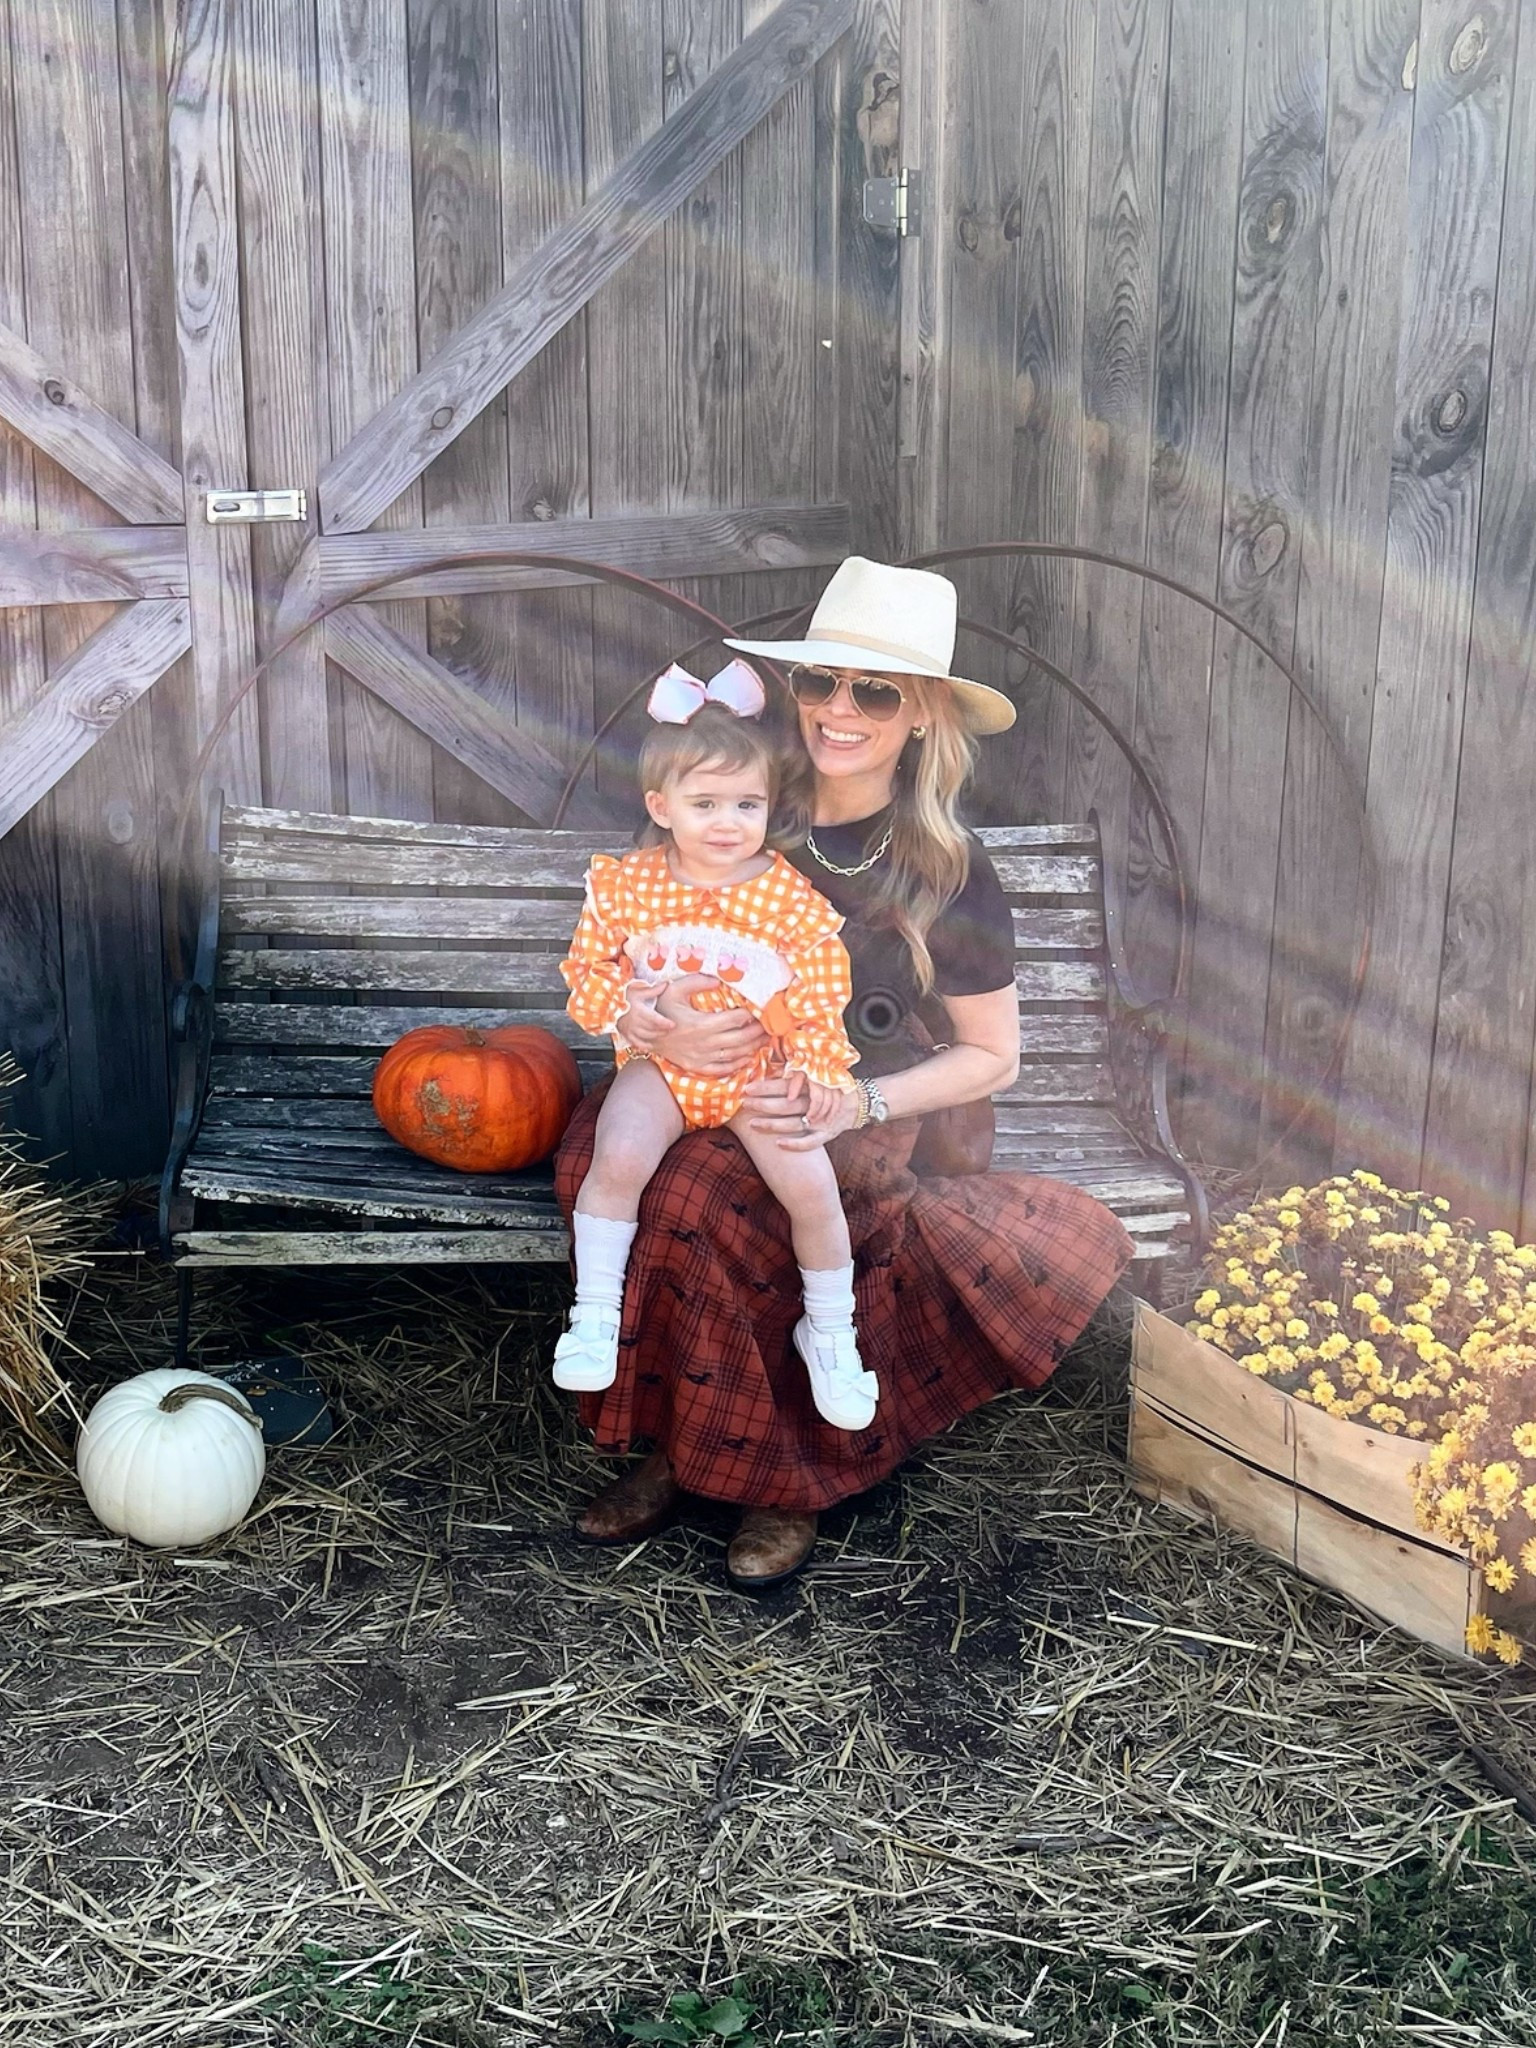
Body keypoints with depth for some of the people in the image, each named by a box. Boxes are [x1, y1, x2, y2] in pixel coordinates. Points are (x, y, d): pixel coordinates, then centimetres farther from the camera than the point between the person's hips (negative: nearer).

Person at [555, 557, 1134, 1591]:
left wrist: (856, 1106, -15)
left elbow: (992, 1058, 1)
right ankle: (669, 1445, -10)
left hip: (854, 1132, -3)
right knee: (597, 1150, -29)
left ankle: (779, 1476, -10)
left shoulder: (951, 875, -7)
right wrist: (650, 1022, -22)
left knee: (694, 1196, -32)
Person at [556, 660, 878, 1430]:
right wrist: (622, 1007, -17)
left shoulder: (790, 896, -7)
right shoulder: (625, 885, -5)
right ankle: (595, 1315, -7)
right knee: (619, 1157, -27)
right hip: (659, 1061, 0)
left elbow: (821, 992, -2)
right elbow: (587, 970, 3)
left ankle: (829, 1331, 10)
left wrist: (819, 1066, -14)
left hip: (758, 1070, 0)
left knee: (811, 1184, -16)